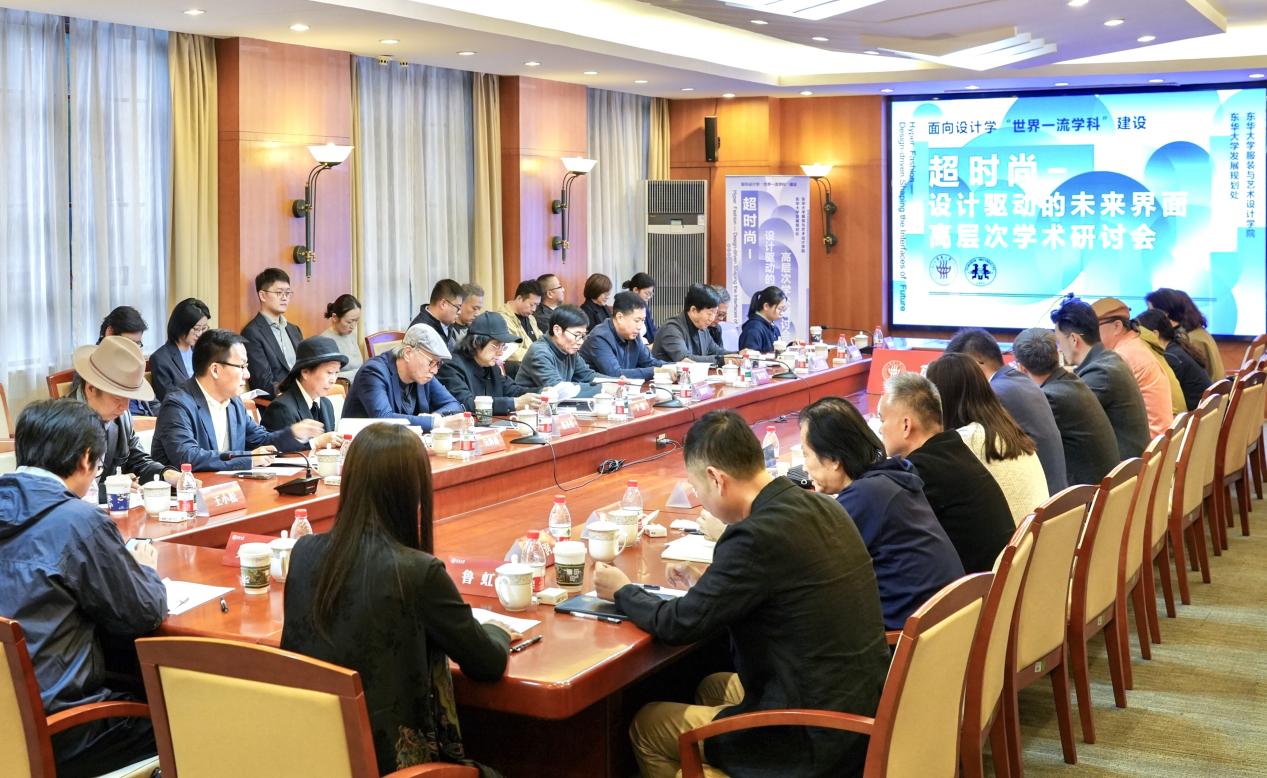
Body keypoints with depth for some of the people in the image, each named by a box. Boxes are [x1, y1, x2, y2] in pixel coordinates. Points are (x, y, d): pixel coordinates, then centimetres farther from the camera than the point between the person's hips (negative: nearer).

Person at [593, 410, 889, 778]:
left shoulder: (757, 536, -24)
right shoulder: (822, 507, 1)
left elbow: (680, 625, -15)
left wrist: (622, 591, 2)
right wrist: (706, 586, 14)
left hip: (815, 738, -8)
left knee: (646, 726, 10)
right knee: (712, 688, 30)